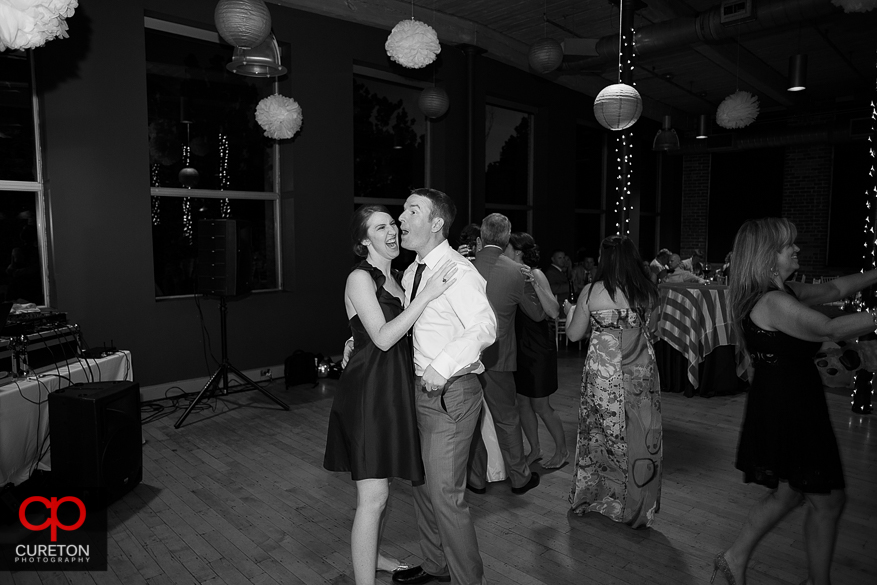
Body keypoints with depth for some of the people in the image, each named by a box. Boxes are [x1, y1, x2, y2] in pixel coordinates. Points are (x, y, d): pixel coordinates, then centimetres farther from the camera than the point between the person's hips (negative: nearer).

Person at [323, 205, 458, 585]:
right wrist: (427, 294, -26)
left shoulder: (393, 277, 13)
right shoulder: (360, 278, -13)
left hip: (392, 388, 9)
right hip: (368, 389, -9)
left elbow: (406, 324, 7)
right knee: (373, 496, -6)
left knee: (381, 483, 21)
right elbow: (383, 338, -23)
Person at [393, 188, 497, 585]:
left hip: (451, 392, -9)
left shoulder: (458, 271, -17)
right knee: (422, 484, 20)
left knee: (445, 494, -3)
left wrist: (443, 366, -33)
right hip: (420, 388, 9)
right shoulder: (411, 272, 10)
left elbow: (484, 327, -29)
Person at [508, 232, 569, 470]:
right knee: (522, 403, 13)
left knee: (540, 406, 4)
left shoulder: (535, 274, -16)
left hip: (538, 349, -6)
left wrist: (534, 283, -34)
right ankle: (535, 450, 30)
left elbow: (553, 312, -25)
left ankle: (562, 450, 25)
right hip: (518, 348, 6)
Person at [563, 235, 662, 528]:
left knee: (600, 432, 12)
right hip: (641, 371, 2)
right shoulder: (647, 292, -1)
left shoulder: (591, 292, -9)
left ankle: (591, 496, 27)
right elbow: (647, 326, 10)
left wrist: (569, 310, 17)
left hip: (603, 371, -2)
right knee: (639, 435, 11)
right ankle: (636, 505, 23)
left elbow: (574, 334, -1)